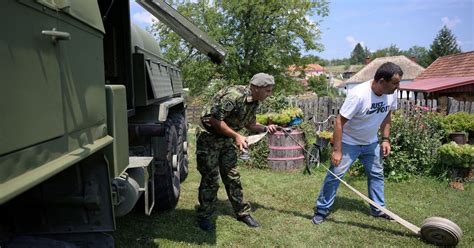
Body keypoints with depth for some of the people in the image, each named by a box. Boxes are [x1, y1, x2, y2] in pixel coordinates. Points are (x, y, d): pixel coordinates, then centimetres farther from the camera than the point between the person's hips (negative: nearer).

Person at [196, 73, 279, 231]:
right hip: (209, 139, -8)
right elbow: (215, 120, -29)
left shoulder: (254, 102, 1)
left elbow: (249, 124, 13)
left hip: (227, 140, 8)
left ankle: (242, 213, 24)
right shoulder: (234, 95, -28)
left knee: (233, 178, 12)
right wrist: (236, 136, -27)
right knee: (211, 179, 0)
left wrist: (265, 128, -6)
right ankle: (204, 216, 17)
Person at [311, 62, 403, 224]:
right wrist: (337, 150, -25)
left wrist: (385, 139, 3)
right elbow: (340, 121, -27)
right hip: (349, 142, -6)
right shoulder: (359, 94, -32)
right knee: (335, 175, -3)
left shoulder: (391, 94, -12)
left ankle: (378, 209, 31)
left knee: (376, 174, 14)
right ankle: (322, 209, 11)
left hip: (371, 142, 7)